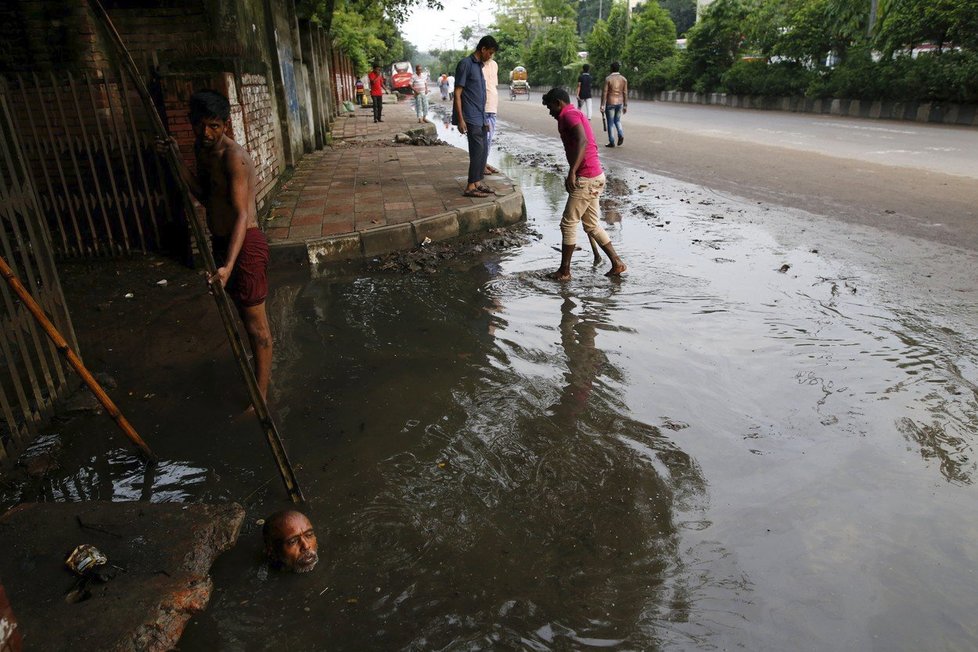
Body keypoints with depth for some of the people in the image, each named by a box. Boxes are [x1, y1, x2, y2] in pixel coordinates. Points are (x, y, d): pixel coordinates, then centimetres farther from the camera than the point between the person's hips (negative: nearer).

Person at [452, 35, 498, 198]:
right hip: (470, 118, -9)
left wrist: (485, 119, 21)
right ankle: (470, 187, -8)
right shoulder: (465, 64, -9)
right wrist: (460, 119, -19)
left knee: (483, 151, 9)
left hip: (480, 117, 9)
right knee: (478, 150, -11)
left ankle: (478, 182, 18)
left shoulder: (480, 65, 17)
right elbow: (457, 93, -13)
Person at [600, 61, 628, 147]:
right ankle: (621, 135, -4)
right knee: (617, 120, 21)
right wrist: (625, 106, 11)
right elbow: (625, 93, 5)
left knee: (610, 123, 3)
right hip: (620, 103, 4)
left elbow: (604, 92, -10)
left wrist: (602, 105, -5)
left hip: (610, 103, -4)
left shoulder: (608, 78, -8)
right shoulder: (623, 79, 4)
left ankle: (611, 142, 4)